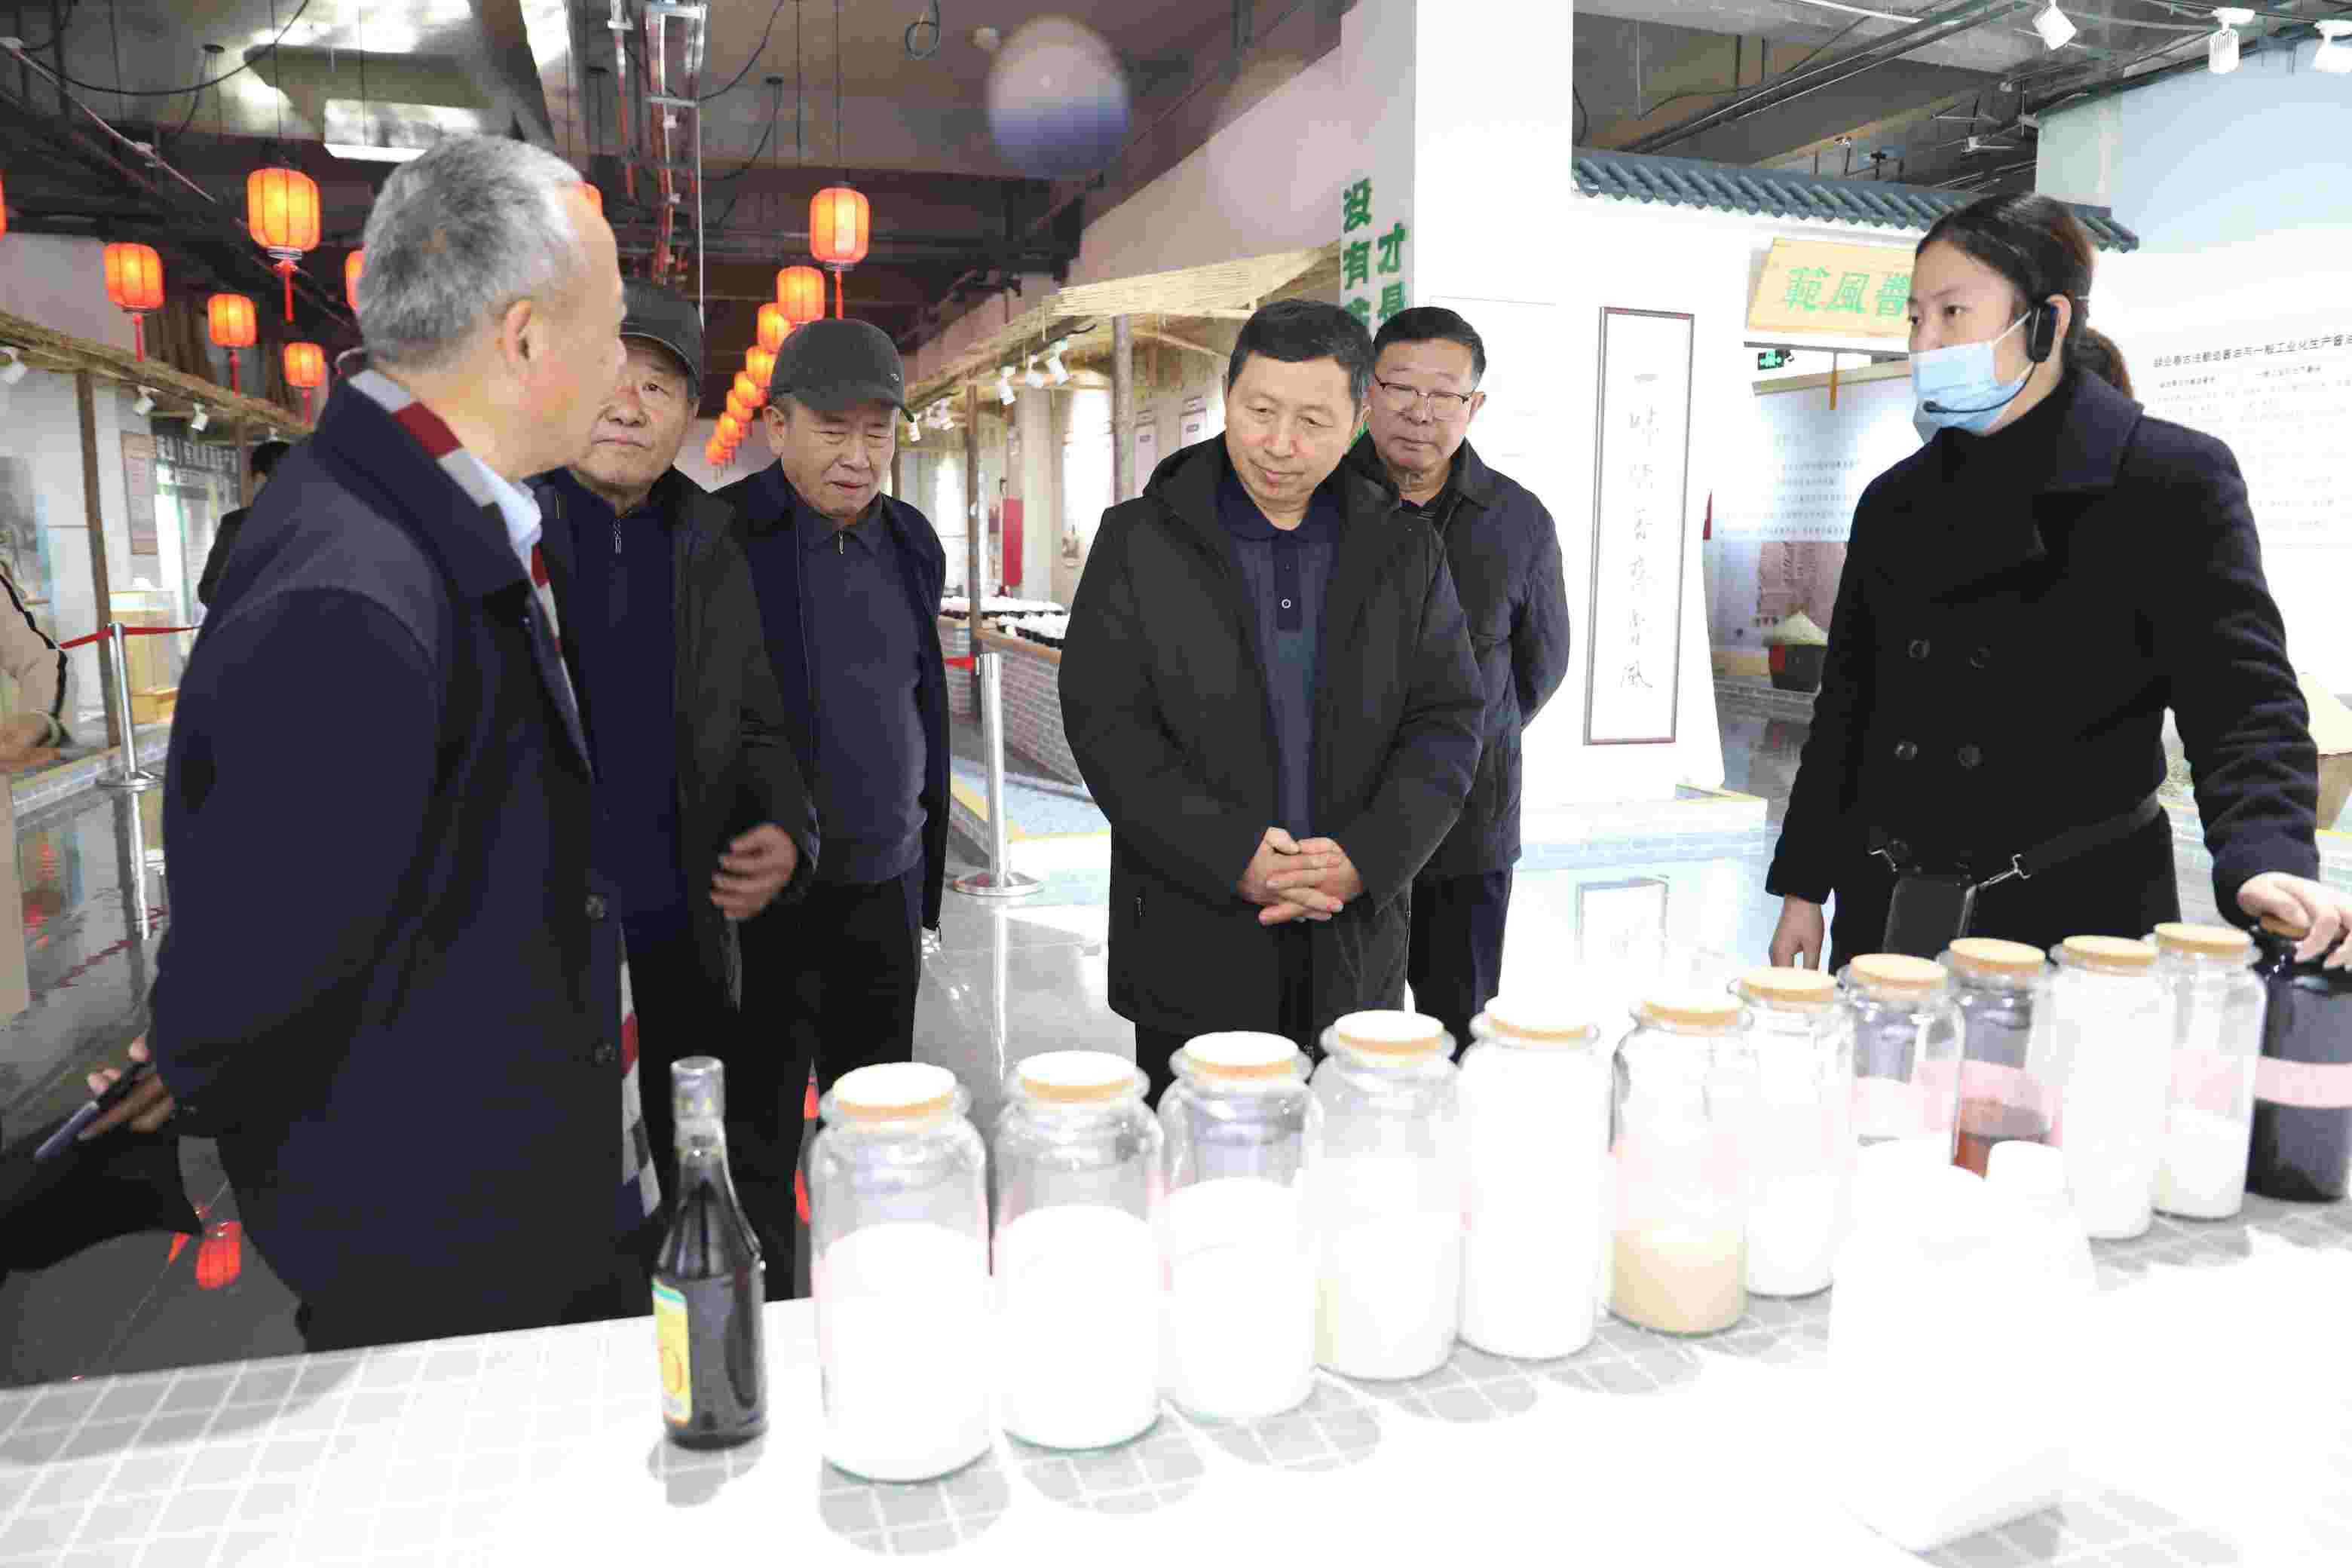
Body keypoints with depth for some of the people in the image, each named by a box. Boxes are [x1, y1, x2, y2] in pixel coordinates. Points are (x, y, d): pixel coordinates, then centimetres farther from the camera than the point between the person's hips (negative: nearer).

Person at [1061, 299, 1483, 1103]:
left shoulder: (1406, 553, 6)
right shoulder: (1139, 542, -1)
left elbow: (1447, 722, 1)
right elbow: (1106, 726, -8)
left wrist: (1367, 858, -16)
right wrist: (1233, 858, -18)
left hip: (1358, 948, 2)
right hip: (1193, 947, -2)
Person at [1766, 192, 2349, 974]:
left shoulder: (2175, 480, -4)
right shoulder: (1895, 501, 10)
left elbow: (2239, 696, -13)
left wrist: (2271, 863, -32)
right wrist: (1804, 887, 9)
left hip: (2078, 916, -4)